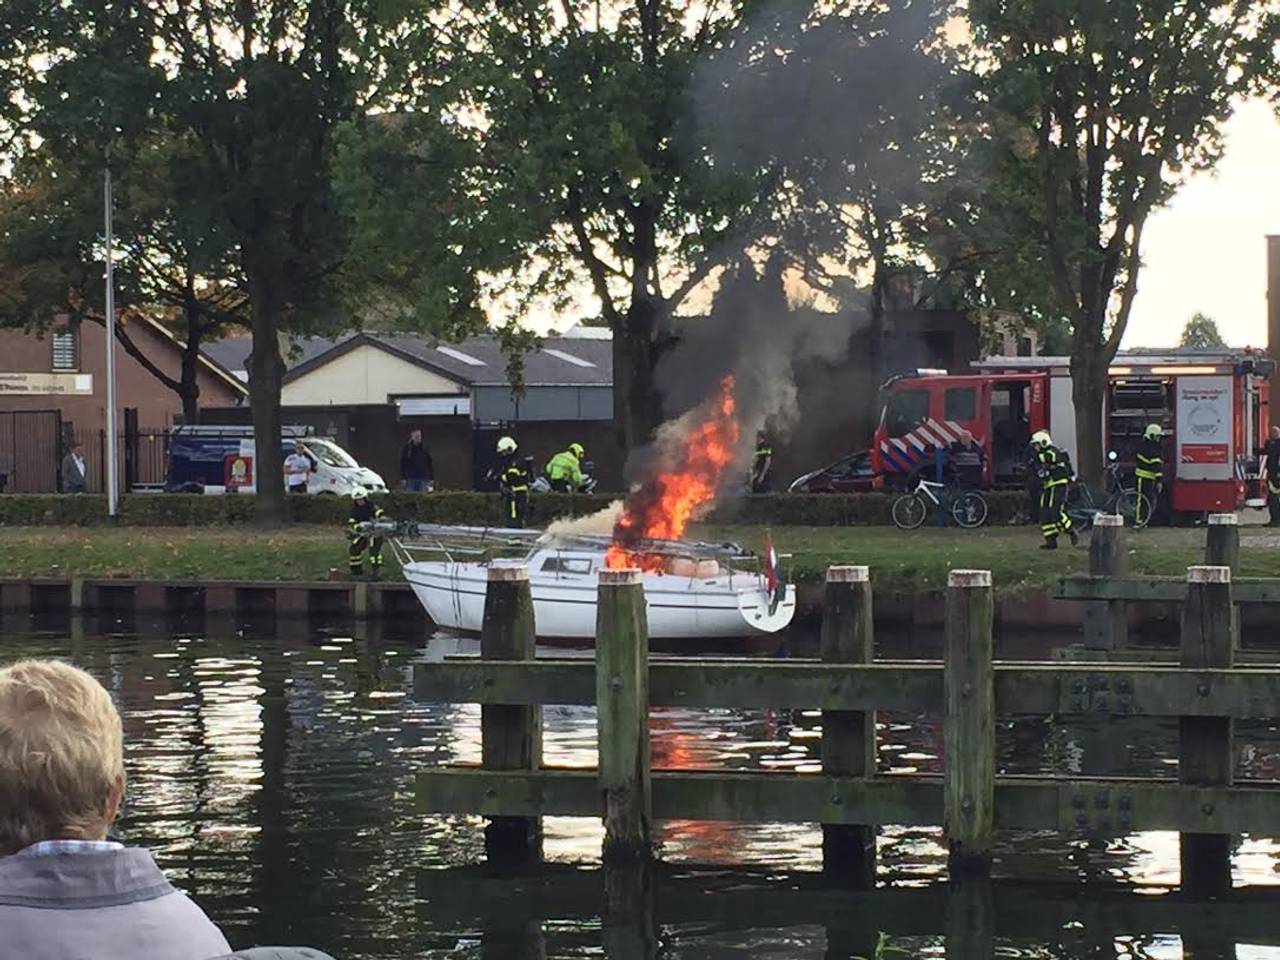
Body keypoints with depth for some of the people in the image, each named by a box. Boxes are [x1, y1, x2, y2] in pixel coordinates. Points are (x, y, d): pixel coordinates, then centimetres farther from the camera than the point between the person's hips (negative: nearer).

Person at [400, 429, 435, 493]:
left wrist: (432, 478, 4)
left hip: (423, 479, 1)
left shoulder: (425, 450, 7)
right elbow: (402, 465, 1)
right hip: (411, 479, -1)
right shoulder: (407, 449, 2)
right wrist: (403, 478, -5)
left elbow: (430, 465, 9)